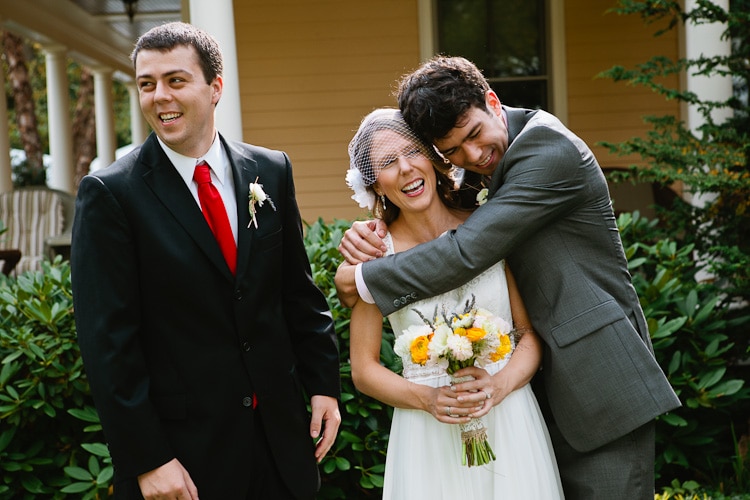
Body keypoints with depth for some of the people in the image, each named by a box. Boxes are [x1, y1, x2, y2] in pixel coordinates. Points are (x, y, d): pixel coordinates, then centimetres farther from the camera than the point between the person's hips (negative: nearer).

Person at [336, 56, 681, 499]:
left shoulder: (547, 146, -17)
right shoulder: (488, 171, 12)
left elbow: (469, 251, -22)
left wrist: (362, 279, -14)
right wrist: (371, 235, -5)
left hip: (602, 389, -9)